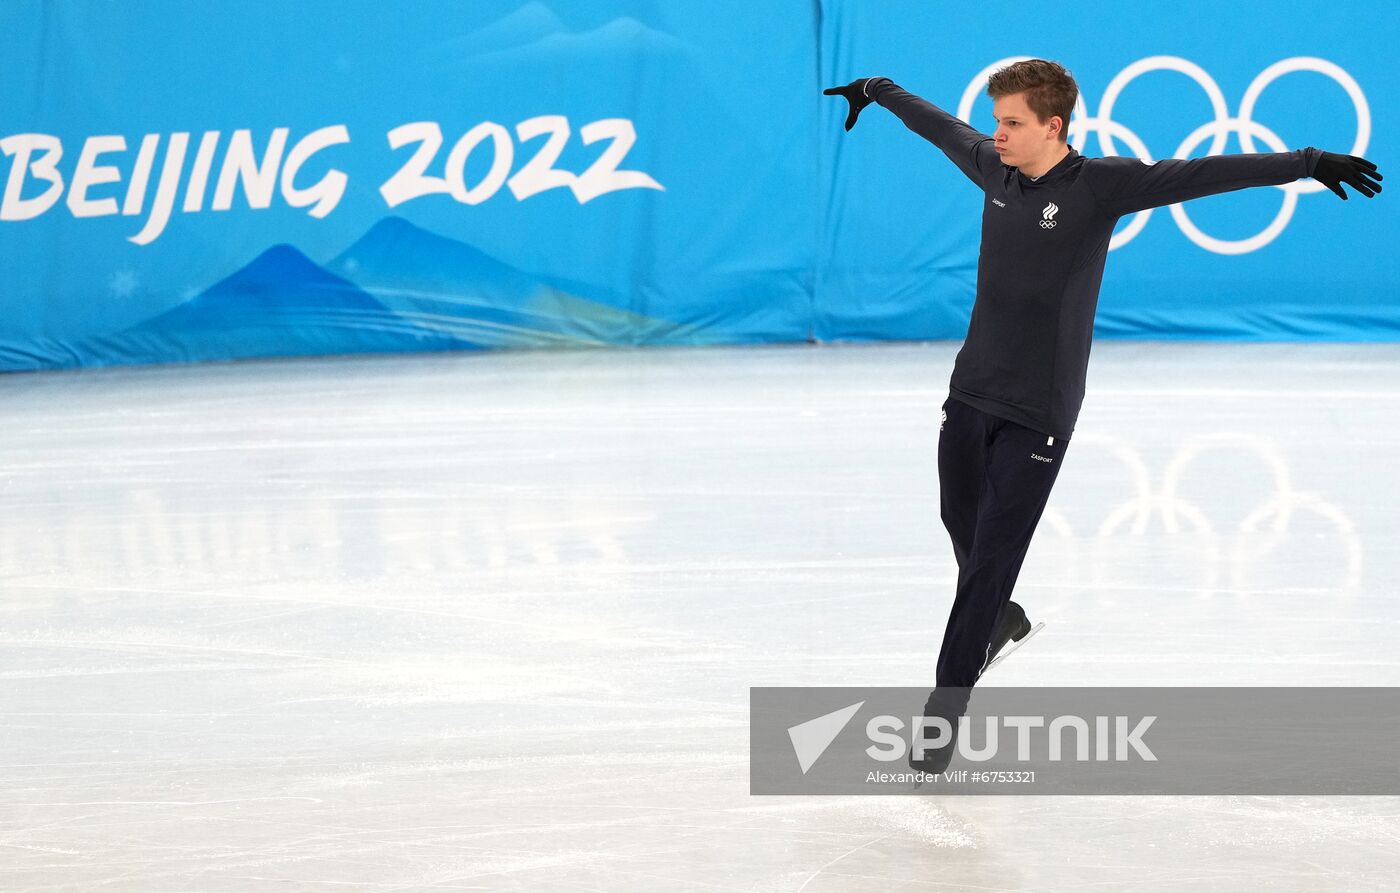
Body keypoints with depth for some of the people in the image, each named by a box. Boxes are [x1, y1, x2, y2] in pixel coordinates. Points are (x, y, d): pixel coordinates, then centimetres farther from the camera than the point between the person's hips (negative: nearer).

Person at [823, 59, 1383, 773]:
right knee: (962, 523, 19)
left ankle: (944, 710, -3)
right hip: (971, 392, 6)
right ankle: (1000, 619, 49)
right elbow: (940, 127, 23)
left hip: (1039, 412, -5)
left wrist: (1308, 164, -27)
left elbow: (1201, 174, -19)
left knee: (993, 554, -7)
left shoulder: (1100, 186, -12)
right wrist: (878, 92, 40)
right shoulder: (994, 169, 3)